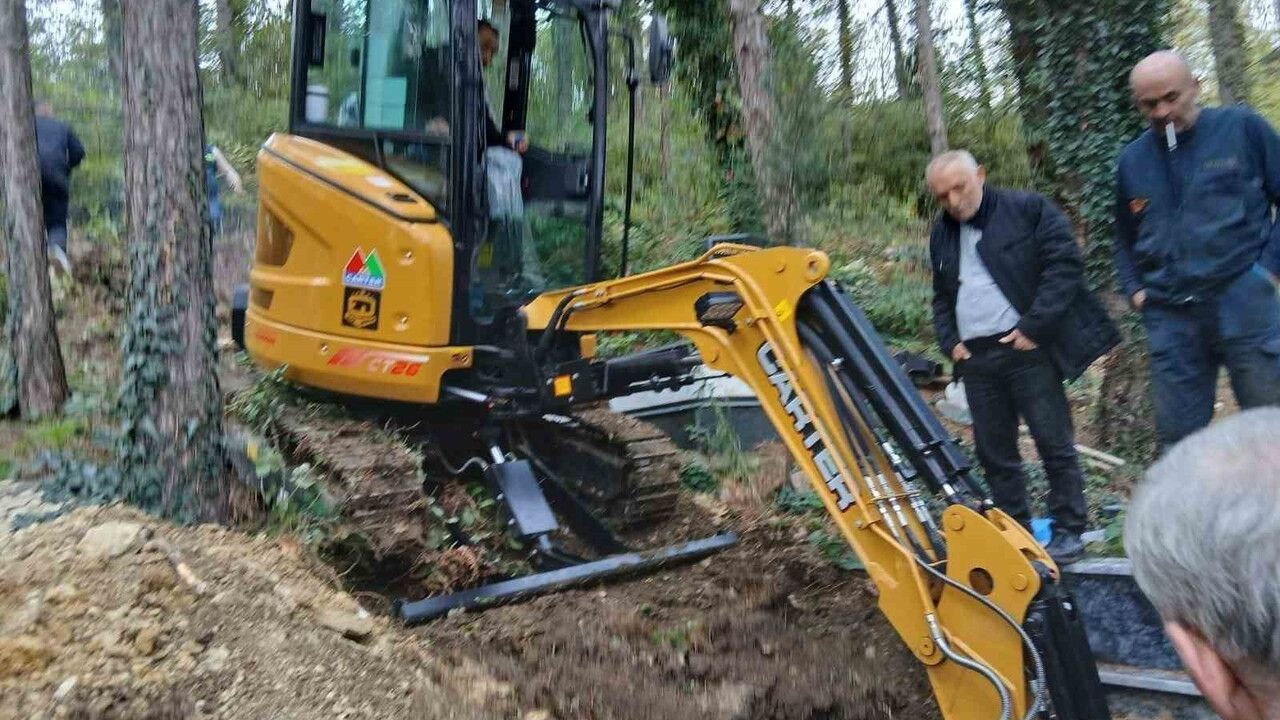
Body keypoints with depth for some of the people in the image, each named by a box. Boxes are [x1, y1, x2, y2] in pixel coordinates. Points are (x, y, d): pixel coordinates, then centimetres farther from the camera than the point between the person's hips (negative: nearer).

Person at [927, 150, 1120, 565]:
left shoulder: (1028, 211, -3)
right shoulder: (942, 234, 15)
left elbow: (1065, 265, -9)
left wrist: (1034, 327, -13)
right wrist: (950, 342, 7)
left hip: (1027, 349, -6)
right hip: (975, 357, 6)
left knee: (1054, 442, 0)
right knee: (993, 452, 9)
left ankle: (1068, 532, 12)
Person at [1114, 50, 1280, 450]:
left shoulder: (1241, 128, 1)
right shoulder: (1132, 160, 11)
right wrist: (1135, 289, 9)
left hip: (1244, 303, -3)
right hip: (1169, 317, 3)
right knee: (1177, 442, 7)